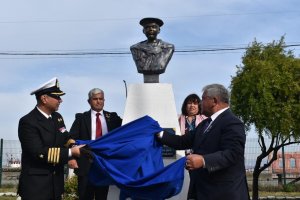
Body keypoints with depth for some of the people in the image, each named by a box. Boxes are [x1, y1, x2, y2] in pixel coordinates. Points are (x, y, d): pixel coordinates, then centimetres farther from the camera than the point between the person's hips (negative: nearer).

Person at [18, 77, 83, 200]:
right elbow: (39, 153, -24)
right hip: (36, 185, -7)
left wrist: (75, 146, -9)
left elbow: (65, 139, 14)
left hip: (56, 183, 7)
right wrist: (71, 152, -23)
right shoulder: (28, 122, -16)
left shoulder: (57, 117, 7)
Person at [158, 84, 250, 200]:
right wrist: (160, 134, 8)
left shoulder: (232, 124, -14)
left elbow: (232, 154, -25)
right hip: (202, 190, 9)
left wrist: (203, 160, -36)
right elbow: (183, 142, 15)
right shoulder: (205, 123, 17)